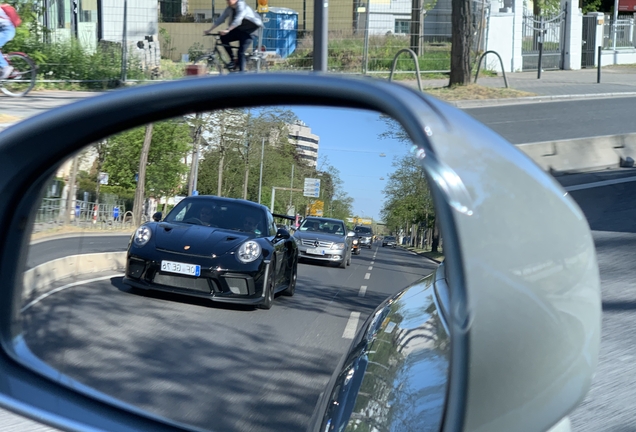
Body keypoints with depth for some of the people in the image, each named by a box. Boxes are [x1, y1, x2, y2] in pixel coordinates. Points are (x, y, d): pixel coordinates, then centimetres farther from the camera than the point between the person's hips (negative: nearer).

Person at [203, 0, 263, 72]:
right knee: (224, 38, -13)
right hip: (239, 30, 7)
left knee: (241, 52, -18)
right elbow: (220, 19, 3)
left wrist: (227, 30, -46)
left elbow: (237, 21, -35)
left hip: (249, 31, -7)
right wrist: (209, 30, -3)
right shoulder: (229, 9, 1)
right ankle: (233, 60, -5)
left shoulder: (241, 6, -21)